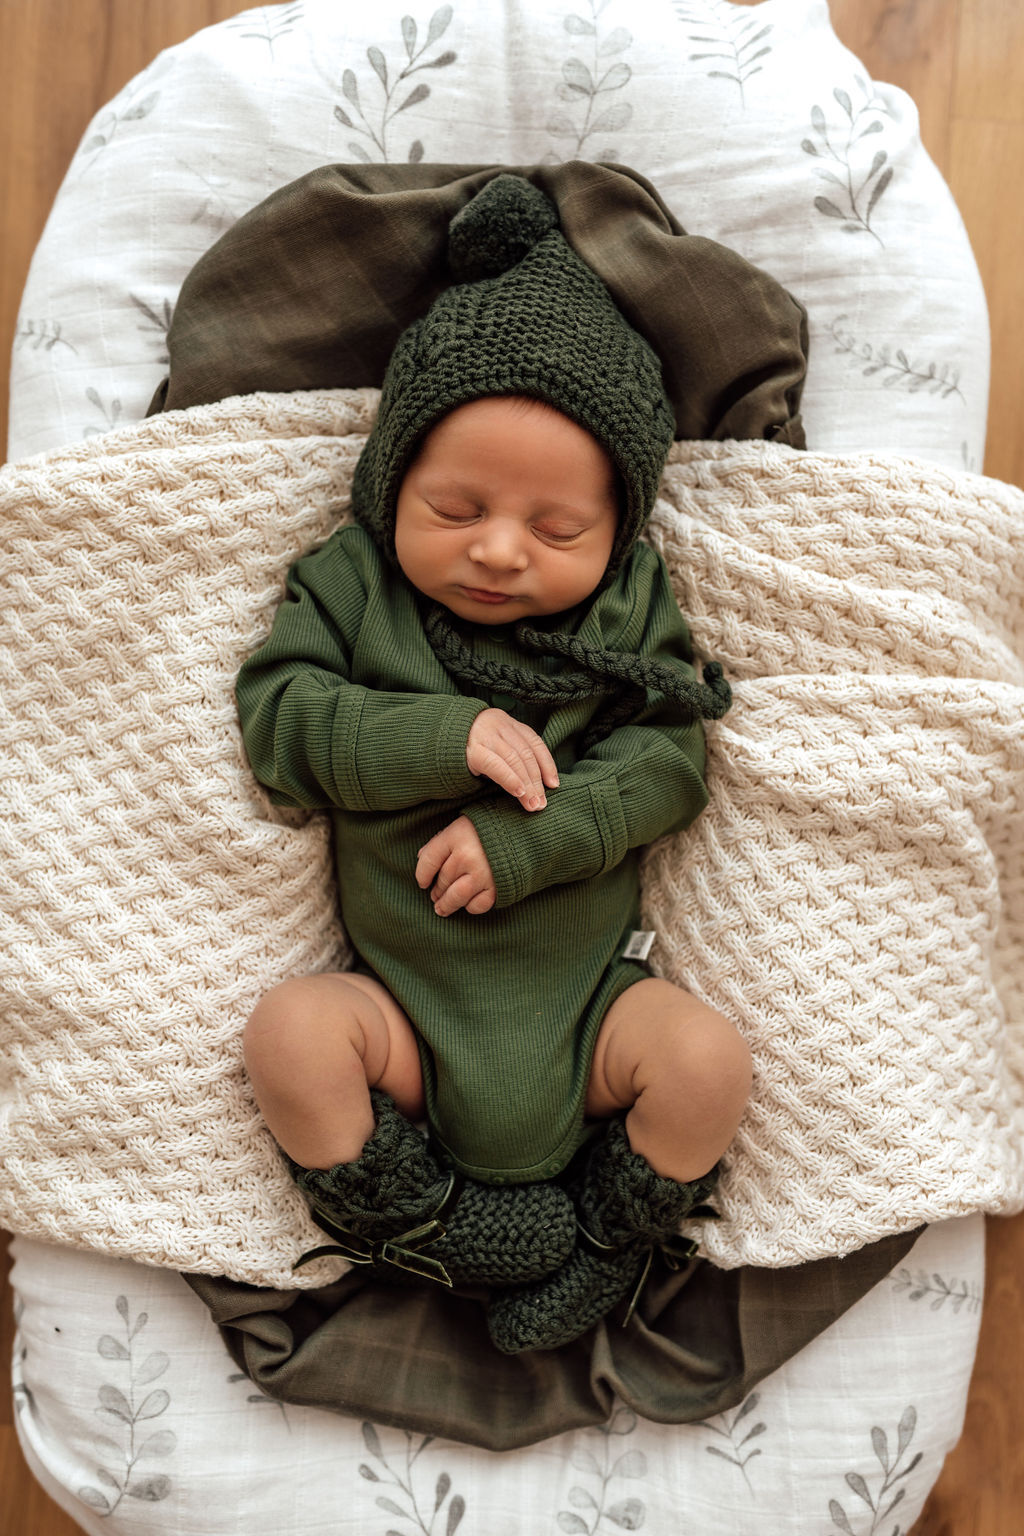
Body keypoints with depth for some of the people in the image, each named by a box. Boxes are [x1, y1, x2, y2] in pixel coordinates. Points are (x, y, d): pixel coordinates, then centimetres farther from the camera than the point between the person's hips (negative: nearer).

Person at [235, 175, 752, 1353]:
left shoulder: (629, 604, -2)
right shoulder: (352, 580, -2)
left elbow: (670, 759, -9)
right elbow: (278, 715, -10)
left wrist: (529, 833, -23)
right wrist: (442, 740, -23)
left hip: (588, 993, 1)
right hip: (406, 1002, 0)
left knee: (706, 1058, -21)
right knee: (290, 1032, -24)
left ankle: (605, 1247, 7)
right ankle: (423, 1230, -1)